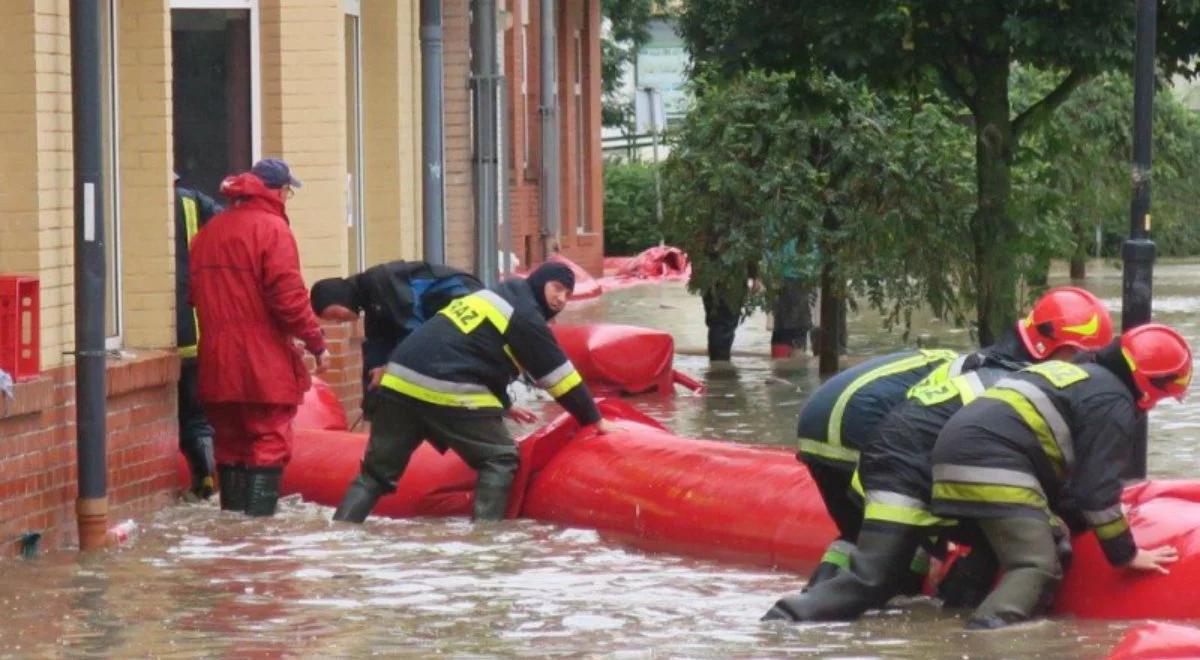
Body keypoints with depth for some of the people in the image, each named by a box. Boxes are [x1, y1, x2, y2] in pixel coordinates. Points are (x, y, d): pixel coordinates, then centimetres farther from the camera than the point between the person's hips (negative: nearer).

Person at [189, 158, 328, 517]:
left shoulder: (209, 231, 14)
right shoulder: (270, 228, -9)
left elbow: (197, 293, 15)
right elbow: (288, 295, -15)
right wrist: (315, 341, -8)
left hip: (217, 362, 7)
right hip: (264, 363, -7)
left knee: (230, 443, 13)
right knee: (269, 443, -4)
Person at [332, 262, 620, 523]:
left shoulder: (497, 297, 29)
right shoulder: (526, 317, 1)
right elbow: (561, 376, 3)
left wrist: (505, 405, 47)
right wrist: (594, 419, 12)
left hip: (399, 380, 8)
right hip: (446, 391, -8)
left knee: (378, 470, 12)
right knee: (500, 459, 7)